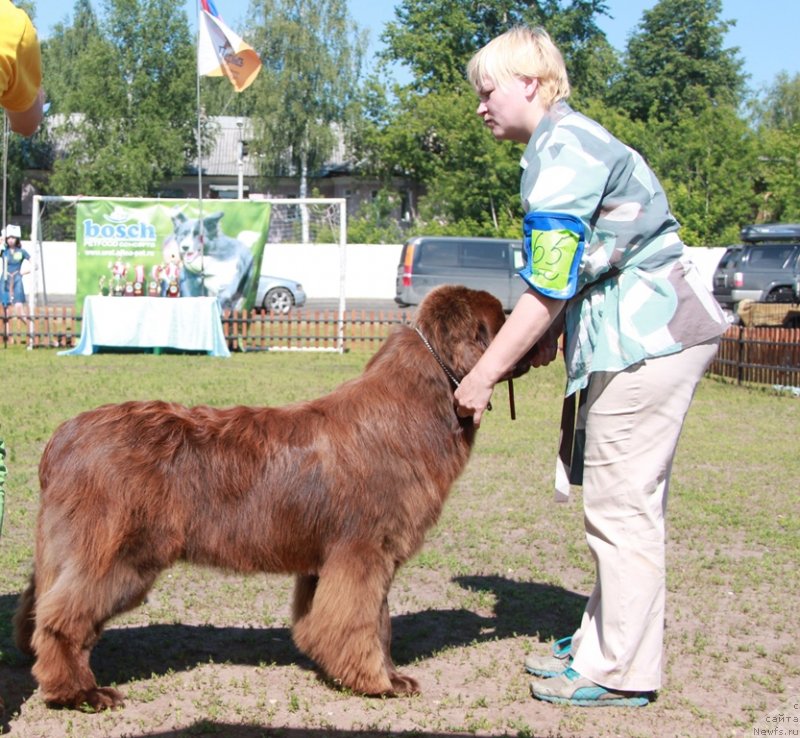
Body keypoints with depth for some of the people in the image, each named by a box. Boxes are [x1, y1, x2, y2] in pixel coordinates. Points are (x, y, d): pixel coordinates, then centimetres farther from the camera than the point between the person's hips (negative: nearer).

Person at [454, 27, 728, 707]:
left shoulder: (562, 151, -14)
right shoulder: (570, 140, 18)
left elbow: (550, 286, -19)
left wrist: (482, 377, -14)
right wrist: (547, 338, 6)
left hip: (647, 337, -11)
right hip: (649, 331, 11)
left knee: (621, 507, -5)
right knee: (626, 503, 15)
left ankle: (622, 674, 3)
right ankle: (600, 646, 24)